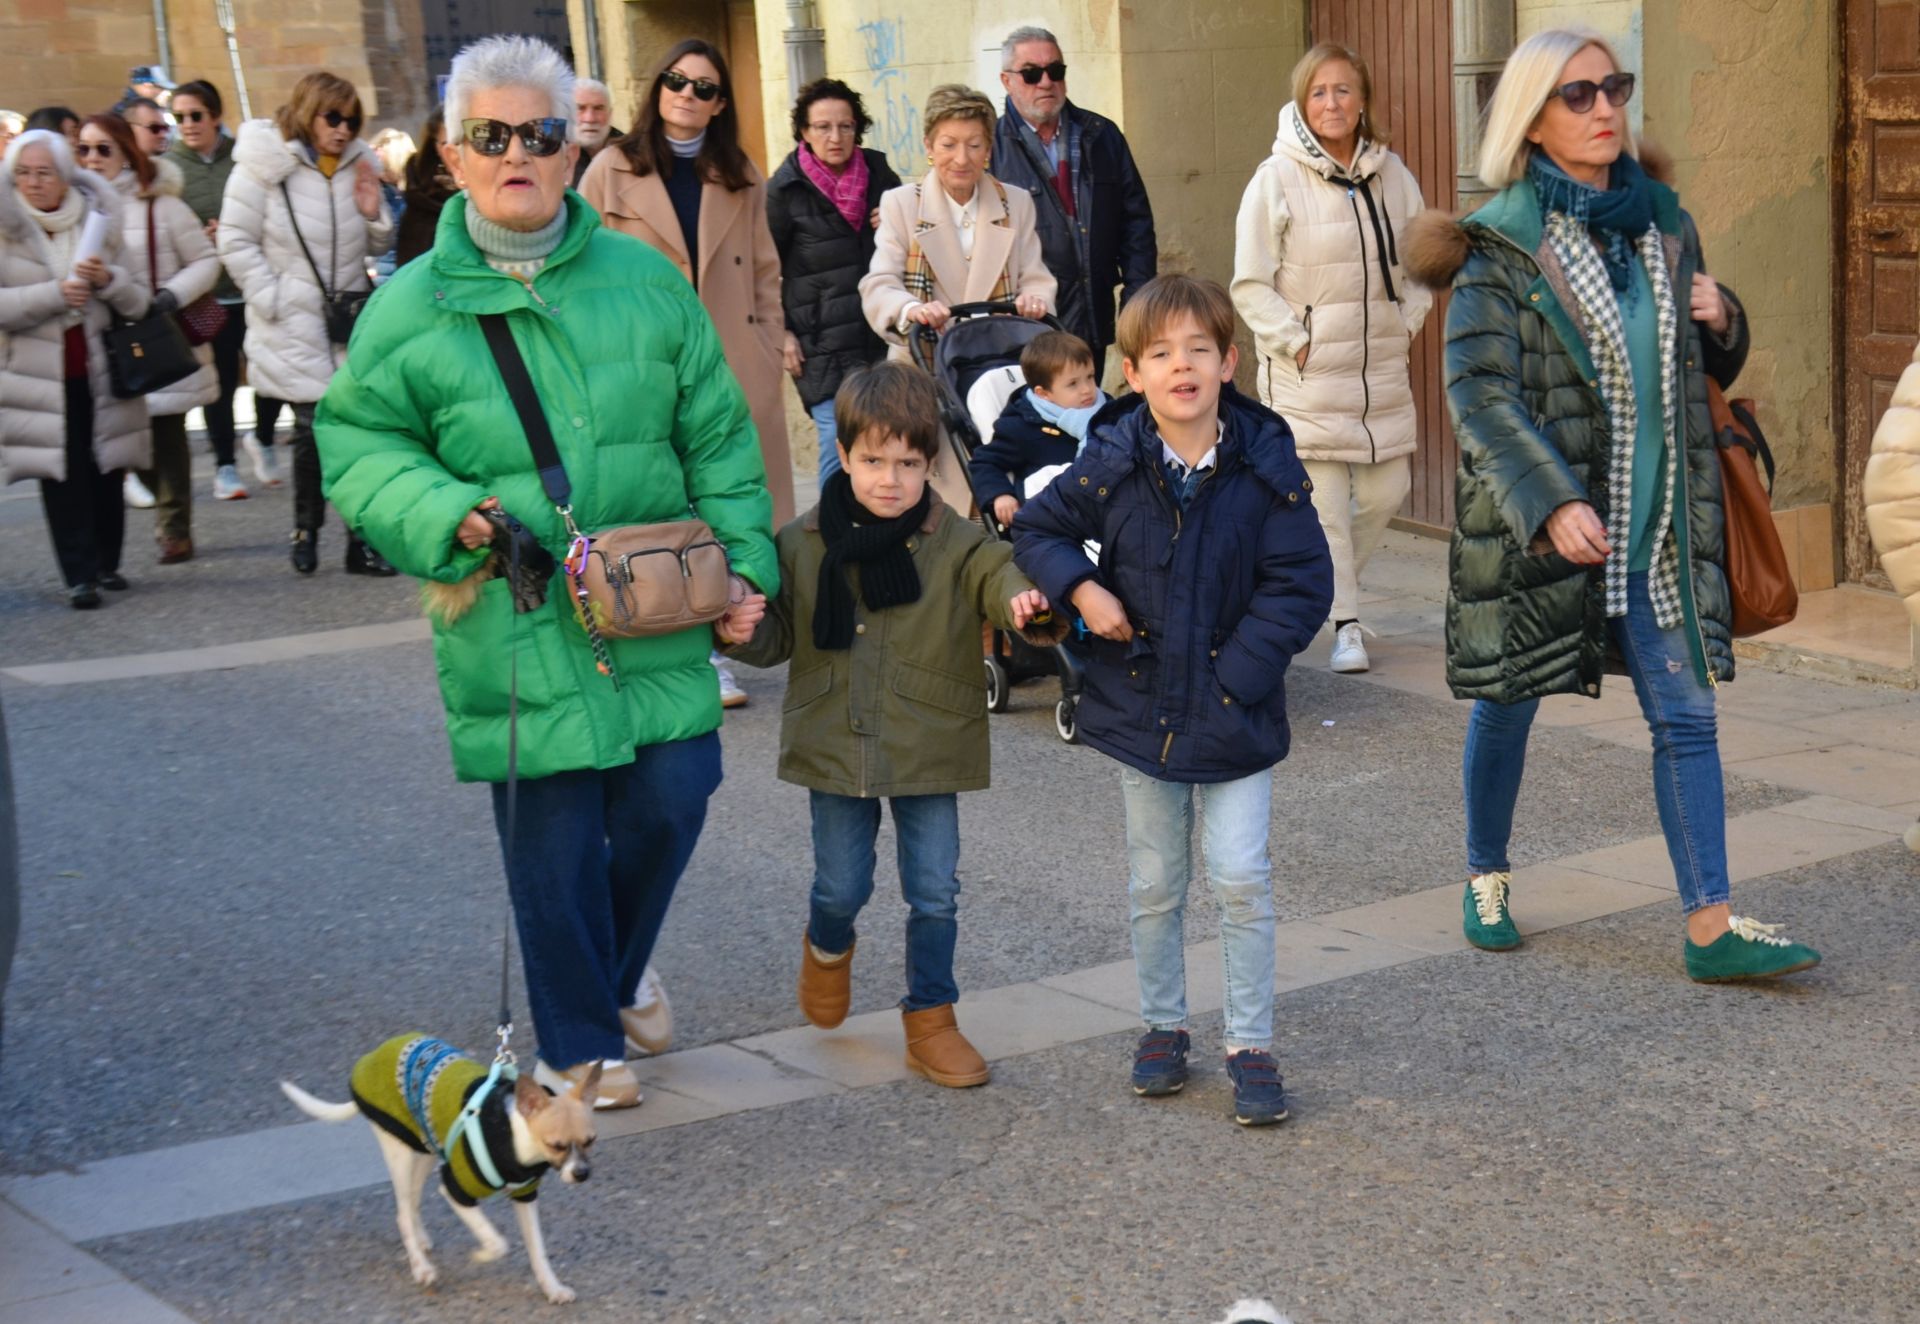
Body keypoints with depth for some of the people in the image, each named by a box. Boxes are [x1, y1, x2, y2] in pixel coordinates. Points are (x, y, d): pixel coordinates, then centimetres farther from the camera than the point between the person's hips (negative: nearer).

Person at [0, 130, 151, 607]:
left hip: (101, 368, 2)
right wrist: (55, 294, -21)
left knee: (106, 471, 7)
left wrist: (109, 280, -16)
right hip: (40, 375, -2)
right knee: (62, 476, -5)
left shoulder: (100, 218, 4)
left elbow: (137, 304, 4)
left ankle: (106, 564, 21)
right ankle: (79, 574, -1)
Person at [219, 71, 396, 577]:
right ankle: (305, 529, 16)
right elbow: (237, 243, -5)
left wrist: (375, 215, -4)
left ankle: (362, 540, 4)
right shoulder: (264, 165, -6)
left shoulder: (357, 164, 9)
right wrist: (274, 300, -10)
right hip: (293, 327, -4)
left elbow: (377, 249, 17)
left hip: (350, 322, 4)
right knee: (313, 429, -5)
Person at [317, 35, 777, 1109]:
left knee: (672, 801, 4)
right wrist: (443, 512, -14)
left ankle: (612, 978, 35)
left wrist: (745, 567, 3)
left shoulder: (645, 280, 5)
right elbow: (359, 445, 4)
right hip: (514, 628, -2)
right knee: (555, 837, 4)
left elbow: (720, 443, 9)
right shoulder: (411, 307, -1)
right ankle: (579, 1043, 24)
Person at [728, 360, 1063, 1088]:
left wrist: (1022, 598, -45)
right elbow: (778, 637, 4)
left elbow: (997, 572, -22)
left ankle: (931, 1021, 22)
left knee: (934, 894, 5)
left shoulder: (956, 544, -6)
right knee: (841, 886, 10)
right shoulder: (802, 543, -2)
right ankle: (828, 947, 45)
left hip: (929, 749, 0)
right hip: (835, 747, 1)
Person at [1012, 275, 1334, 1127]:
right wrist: (1079, 587, -10)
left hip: (1235, 710, -2)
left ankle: (1250, 1046, 9)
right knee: (1154, 885, 13)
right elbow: (1035, 529, 9)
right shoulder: (1109, 464, -6)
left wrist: (1240, 672, -14)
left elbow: (1303, 581, -8)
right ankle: (1163, 1026, 29)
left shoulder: (1265, 463, -10)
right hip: (1140, 705, 2)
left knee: (1242, 879, -4)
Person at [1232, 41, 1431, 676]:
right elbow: (1251, 285, -6)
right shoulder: (1276, 178, -8)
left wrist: (1407, 323, 6)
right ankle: (1345, 623, 5)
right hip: (1306, 378, -5)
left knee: (1384, 493, 6)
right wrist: (1296, 342, -11)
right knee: (1324, 500, -6)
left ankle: (1322, 588, 30)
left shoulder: (1391, 174, 5)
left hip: (1382, 371, 5)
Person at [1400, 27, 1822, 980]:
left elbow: (1710, 368, 21)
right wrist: (1552, 504, -27)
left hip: (1654, 524, 4)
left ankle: (1712, 927, 1)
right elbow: (1478, 392, -16)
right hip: (1534, 519, -4)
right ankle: (1487, 878, 34)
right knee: (1508, 705, 11)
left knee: (1686, 714, -1)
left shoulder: (1661, 223, 9)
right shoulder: (1501, 244, -8)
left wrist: (1721, 321, -2)